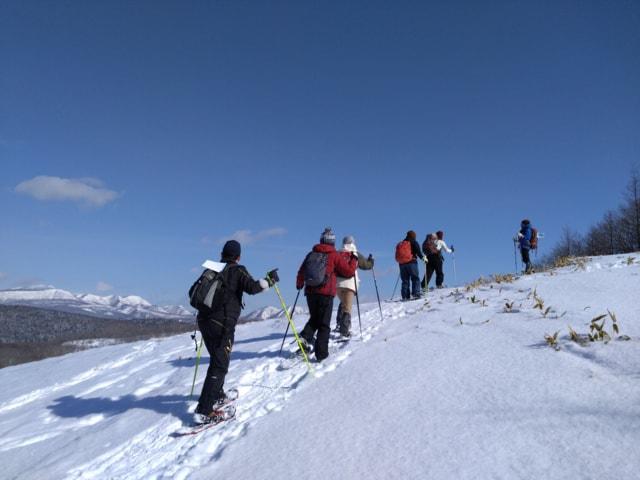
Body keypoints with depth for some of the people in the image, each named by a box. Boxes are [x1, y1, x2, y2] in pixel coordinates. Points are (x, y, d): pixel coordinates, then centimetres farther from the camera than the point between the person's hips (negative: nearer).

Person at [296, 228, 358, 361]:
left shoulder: (311, 254, 9)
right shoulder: (335, 256, -2)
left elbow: (301, 272, 15)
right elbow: (349, 272, 2)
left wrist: (299, 284, 34)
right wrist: (354, 259, 20)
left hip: (310, 292, 4)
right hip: (326, 293, -4)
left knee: (314, 318, 22)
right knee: (324, 324, 4)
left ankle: (305, 337, -3)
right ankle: (321, 353, 0)